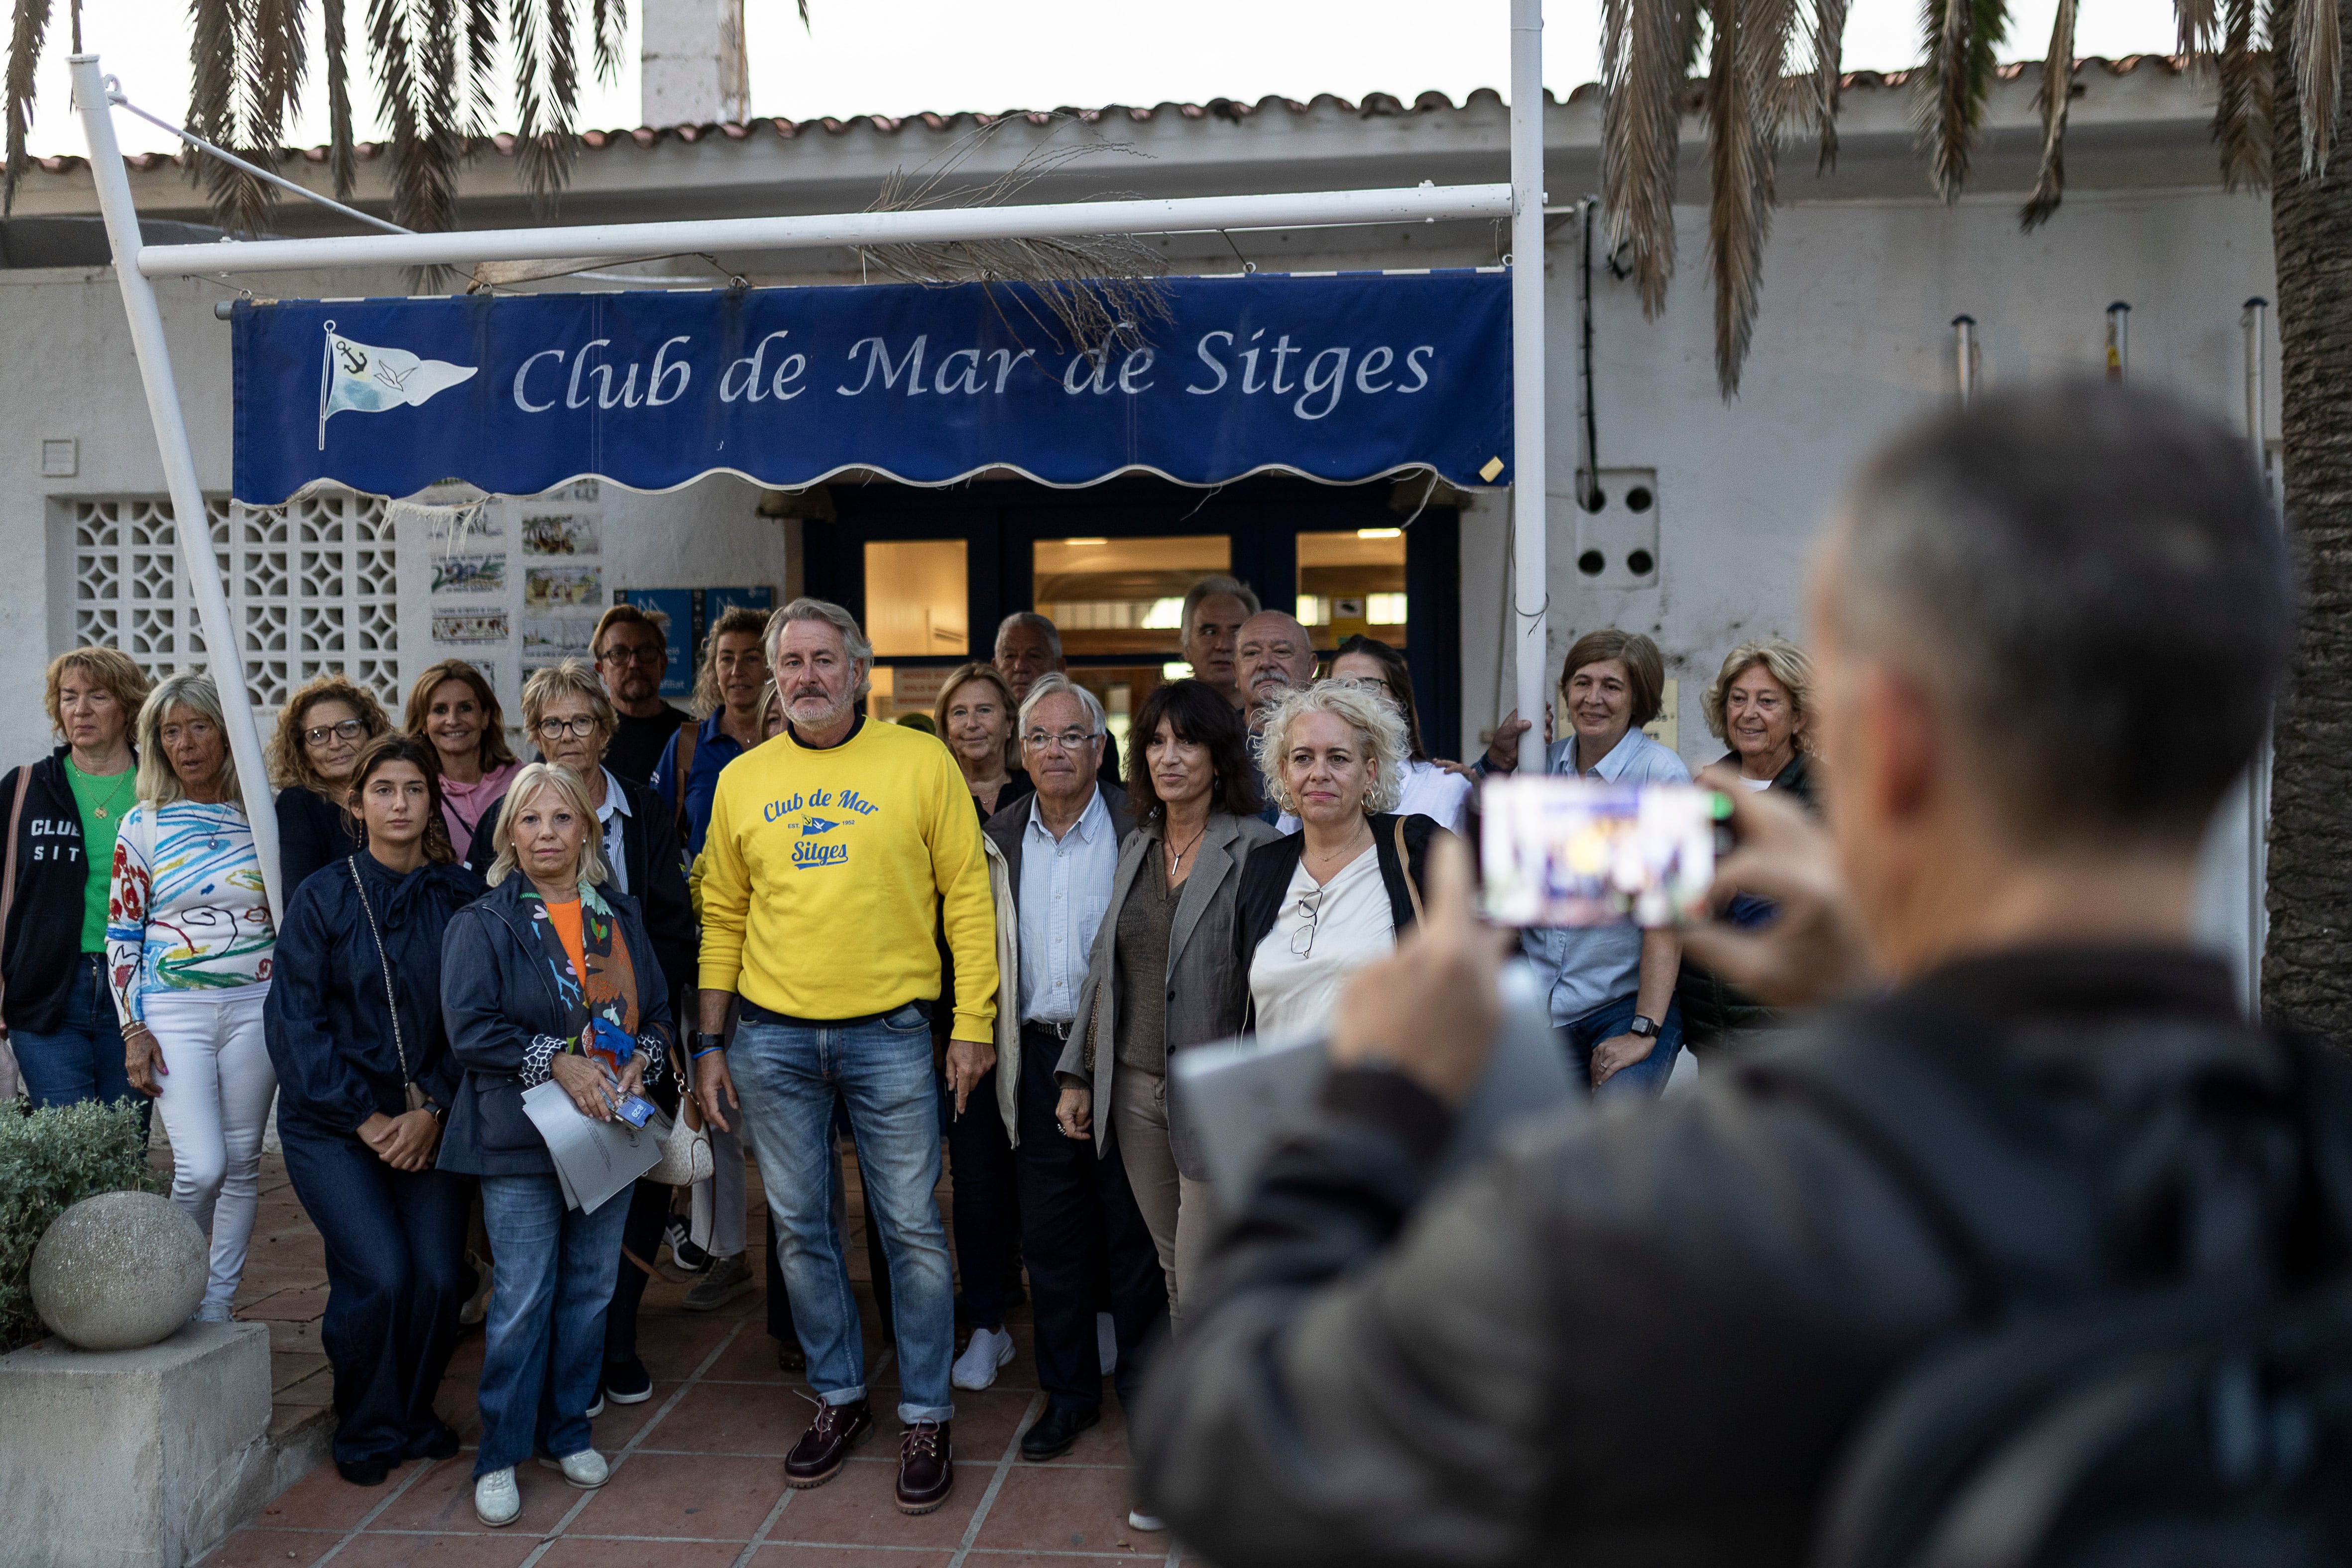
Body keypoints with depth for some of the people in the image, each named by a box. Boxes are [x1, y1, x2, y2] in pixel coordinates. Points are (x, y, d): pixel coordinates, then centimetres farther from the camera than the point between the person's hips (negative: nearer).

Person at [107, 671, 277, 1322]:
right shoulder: (143, 825, 2)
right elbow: (121, 935, 3)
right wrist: (133, 1029, -4)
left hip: (256, 1005, 2)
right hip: (174, 1009, -2)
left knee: (242, 1161, 6)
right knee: (201, 1167, -12)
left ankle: (217, 1305, 19)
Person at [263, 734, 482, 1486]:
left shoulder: (462, 897, 2)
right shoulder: (320, 899, -1)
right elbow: (295, 1022, -4)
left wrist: (432, 1109, -9)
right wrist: (367, 1119, -9)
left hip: (429, 1120, 2)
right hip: (333, 1123, -2)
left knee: (439, 1276, -9)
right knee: (381, 1275, -15)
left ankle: (415, 1414, 20)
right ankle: (366, 1430, 11)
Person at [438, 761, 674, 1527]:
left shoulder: (619, 916, 10)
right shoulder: (482, 924, -4)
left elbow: (658, 1010, 13)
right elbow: (469, 1027, -12)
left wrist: (641, 1061, -7)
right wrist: (557, 1062, -19)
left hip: (610, 1127, 5)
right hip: (521, 1141, -4)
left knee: (590, 1288, 12)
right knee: (522, 1299, -3)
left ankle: (568, 1429, 27)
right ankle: (500, 1455, 11)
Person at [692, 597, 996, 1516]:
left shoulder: (922, 762, -3)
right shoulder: (742, 781, 7)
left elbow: (967, 897, -2)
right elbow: (723, 918, 11)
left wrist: (974, 1024, -6)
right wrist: (708, 1042, 8)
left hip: (889, 1034, -3)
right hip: (771, 1037, 3)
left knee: (912, 1229, 3)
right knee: (802, 1229, 11)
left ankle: (925, 1415, 18)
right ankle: (839, 1398, 28)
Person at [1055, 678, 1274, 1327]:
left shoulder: (1257, 851, -10)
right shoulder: (1136, 848, 11)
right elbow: (1104, 967, 17)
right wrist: (1077, 1074, 15)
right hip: (1133, 1084, 6)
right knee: (1173, 1267, 15)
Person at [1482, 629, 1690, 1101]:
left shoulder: (1660, 774, -9)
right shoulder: (1544, 764, 6)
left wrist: (1643, 1031, -18)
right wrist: (1499, 764, 7)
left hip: (1630, 998, -4)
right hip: (1544, 1004, 5)